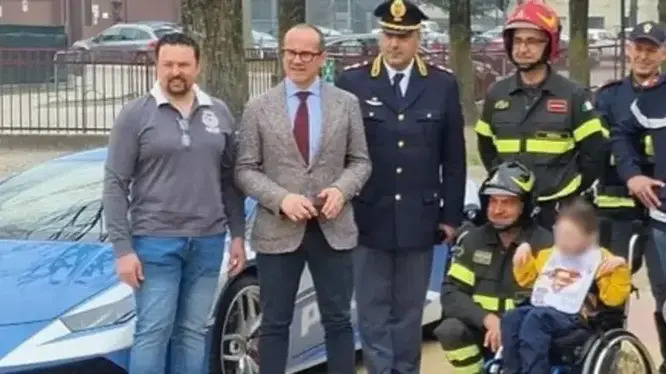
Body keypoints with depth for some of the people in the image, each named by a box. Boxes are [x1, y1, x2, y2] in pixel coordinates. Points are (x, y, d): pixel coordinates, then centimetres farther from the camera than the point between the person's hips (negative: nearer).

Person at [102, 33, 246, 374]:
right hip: (155, 242, -3)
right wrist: (122, 248, -10)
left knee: (193, 333, 8)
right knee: (153, 333, -3)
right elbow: (116, 185, -4)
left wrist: (238, 235, 7)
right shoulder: (135, 115, -3)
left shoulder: (218, 113, 8)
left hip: (208, 241, 3)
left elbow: (230, 180, 12)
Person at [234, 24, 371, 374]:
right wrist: (281, 199, -16)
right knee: (275, 323, 6)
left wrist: (341, 190, -13)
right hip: (278, 230, -1)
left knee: (338, 321, 9)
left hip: (333, 228, 1)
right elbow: (245, 169, -1)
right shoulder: (258, 108, 1)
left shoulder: (346, 104, 5)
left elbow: (360, 161, 8)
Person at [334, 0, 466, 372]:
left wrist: (451, 215, 3)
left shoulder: (443, 84, 3)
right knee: (373, 312, 3)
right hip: (368, 219, -1)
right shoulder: (352, 81, -1)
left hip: (419, 219, 1)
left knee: (409, 312, 9)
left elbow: (454, 157, 5)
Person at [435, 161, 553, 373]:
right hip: (482, 330, 2)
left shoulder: (545, 244, -8)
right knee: (450, 330, -28)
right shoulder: (472, 240, 3)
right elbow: (451, 293, -4)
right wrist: (487, 319, -23)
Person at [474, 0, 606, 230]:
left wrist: (571, 191, 0)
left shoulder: (572, 96, -3)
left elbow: (594, 151, 0)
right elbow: (487, 146, 20)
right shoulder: (497, 94, 7)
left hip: (557, 209, -3)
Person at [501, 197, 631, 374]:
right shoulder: (549, 255, 21)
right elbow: (528, 279, 32)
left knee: (535, 320, -35)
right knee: (511, 318, -24)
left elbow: (612, 297, -3)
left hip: (571, 316, -6)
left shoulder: (600, 260, 4)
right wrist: (524, 259, 15)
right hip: (539, 308, 6)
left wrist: (619, 270, -15)